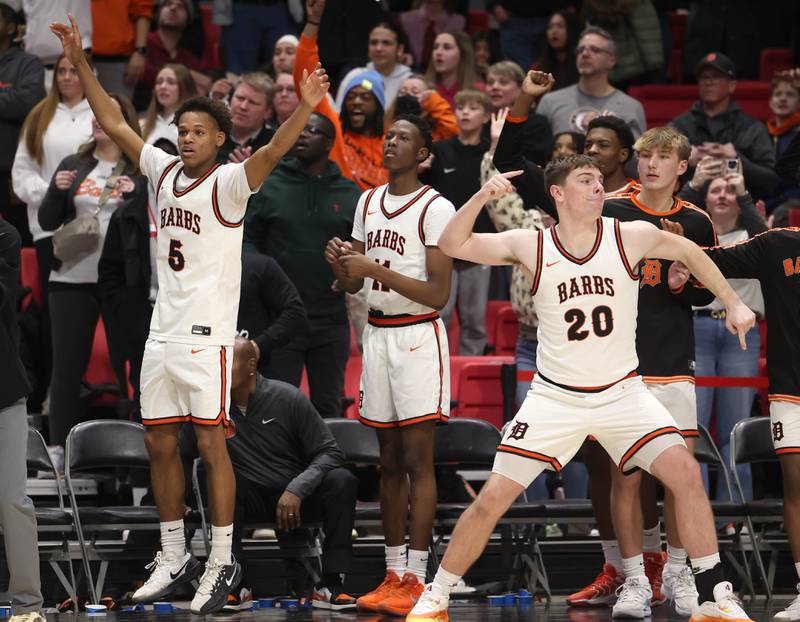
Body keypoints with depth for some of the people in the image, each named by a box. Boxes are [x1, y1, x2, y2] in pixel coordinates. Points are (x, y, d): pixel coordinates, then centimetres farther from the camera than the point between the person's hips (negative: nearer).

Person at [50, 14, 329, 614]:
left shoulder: (229, 183, -9)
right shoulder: (164, 171, 9)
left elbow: (272, 151, -27)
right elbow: (114, 123, 14)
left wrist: (306, 108, -44)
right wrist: (80, 61, 10)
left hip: (207, 334, -7)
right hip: (163, 332, 7)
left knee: (211, 443, -6)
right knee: (160, 443, 10)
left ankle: (222, 562, 0)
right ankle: (174, 558, 20)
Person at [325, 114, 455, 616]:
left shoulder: (436, 209, -10)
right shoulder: (369, 203, 12)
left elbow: (438, 294, -15)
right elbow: (354, 285, 17)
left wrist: (377, 269, -22)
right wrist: (340, 263, -5)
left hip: (419, 338, -7)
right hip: (377, 334, 7)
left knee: (418, 461, -7)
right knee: (390, 461, 9)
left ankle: (417, 580, -7)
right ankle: (394, 574, 13)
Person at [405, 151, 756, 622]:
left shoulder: (631, 237, -6)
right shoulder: (530, 247, -7)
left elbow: (690, 252, 12)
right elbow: (453, 245, -8)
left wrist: (733, 302, 10)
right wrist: (482, 198, -23)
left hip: (622, 392, 1)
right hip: (556, 397, -1)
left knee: (686, 474, -16)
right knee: (493, 499, -7)